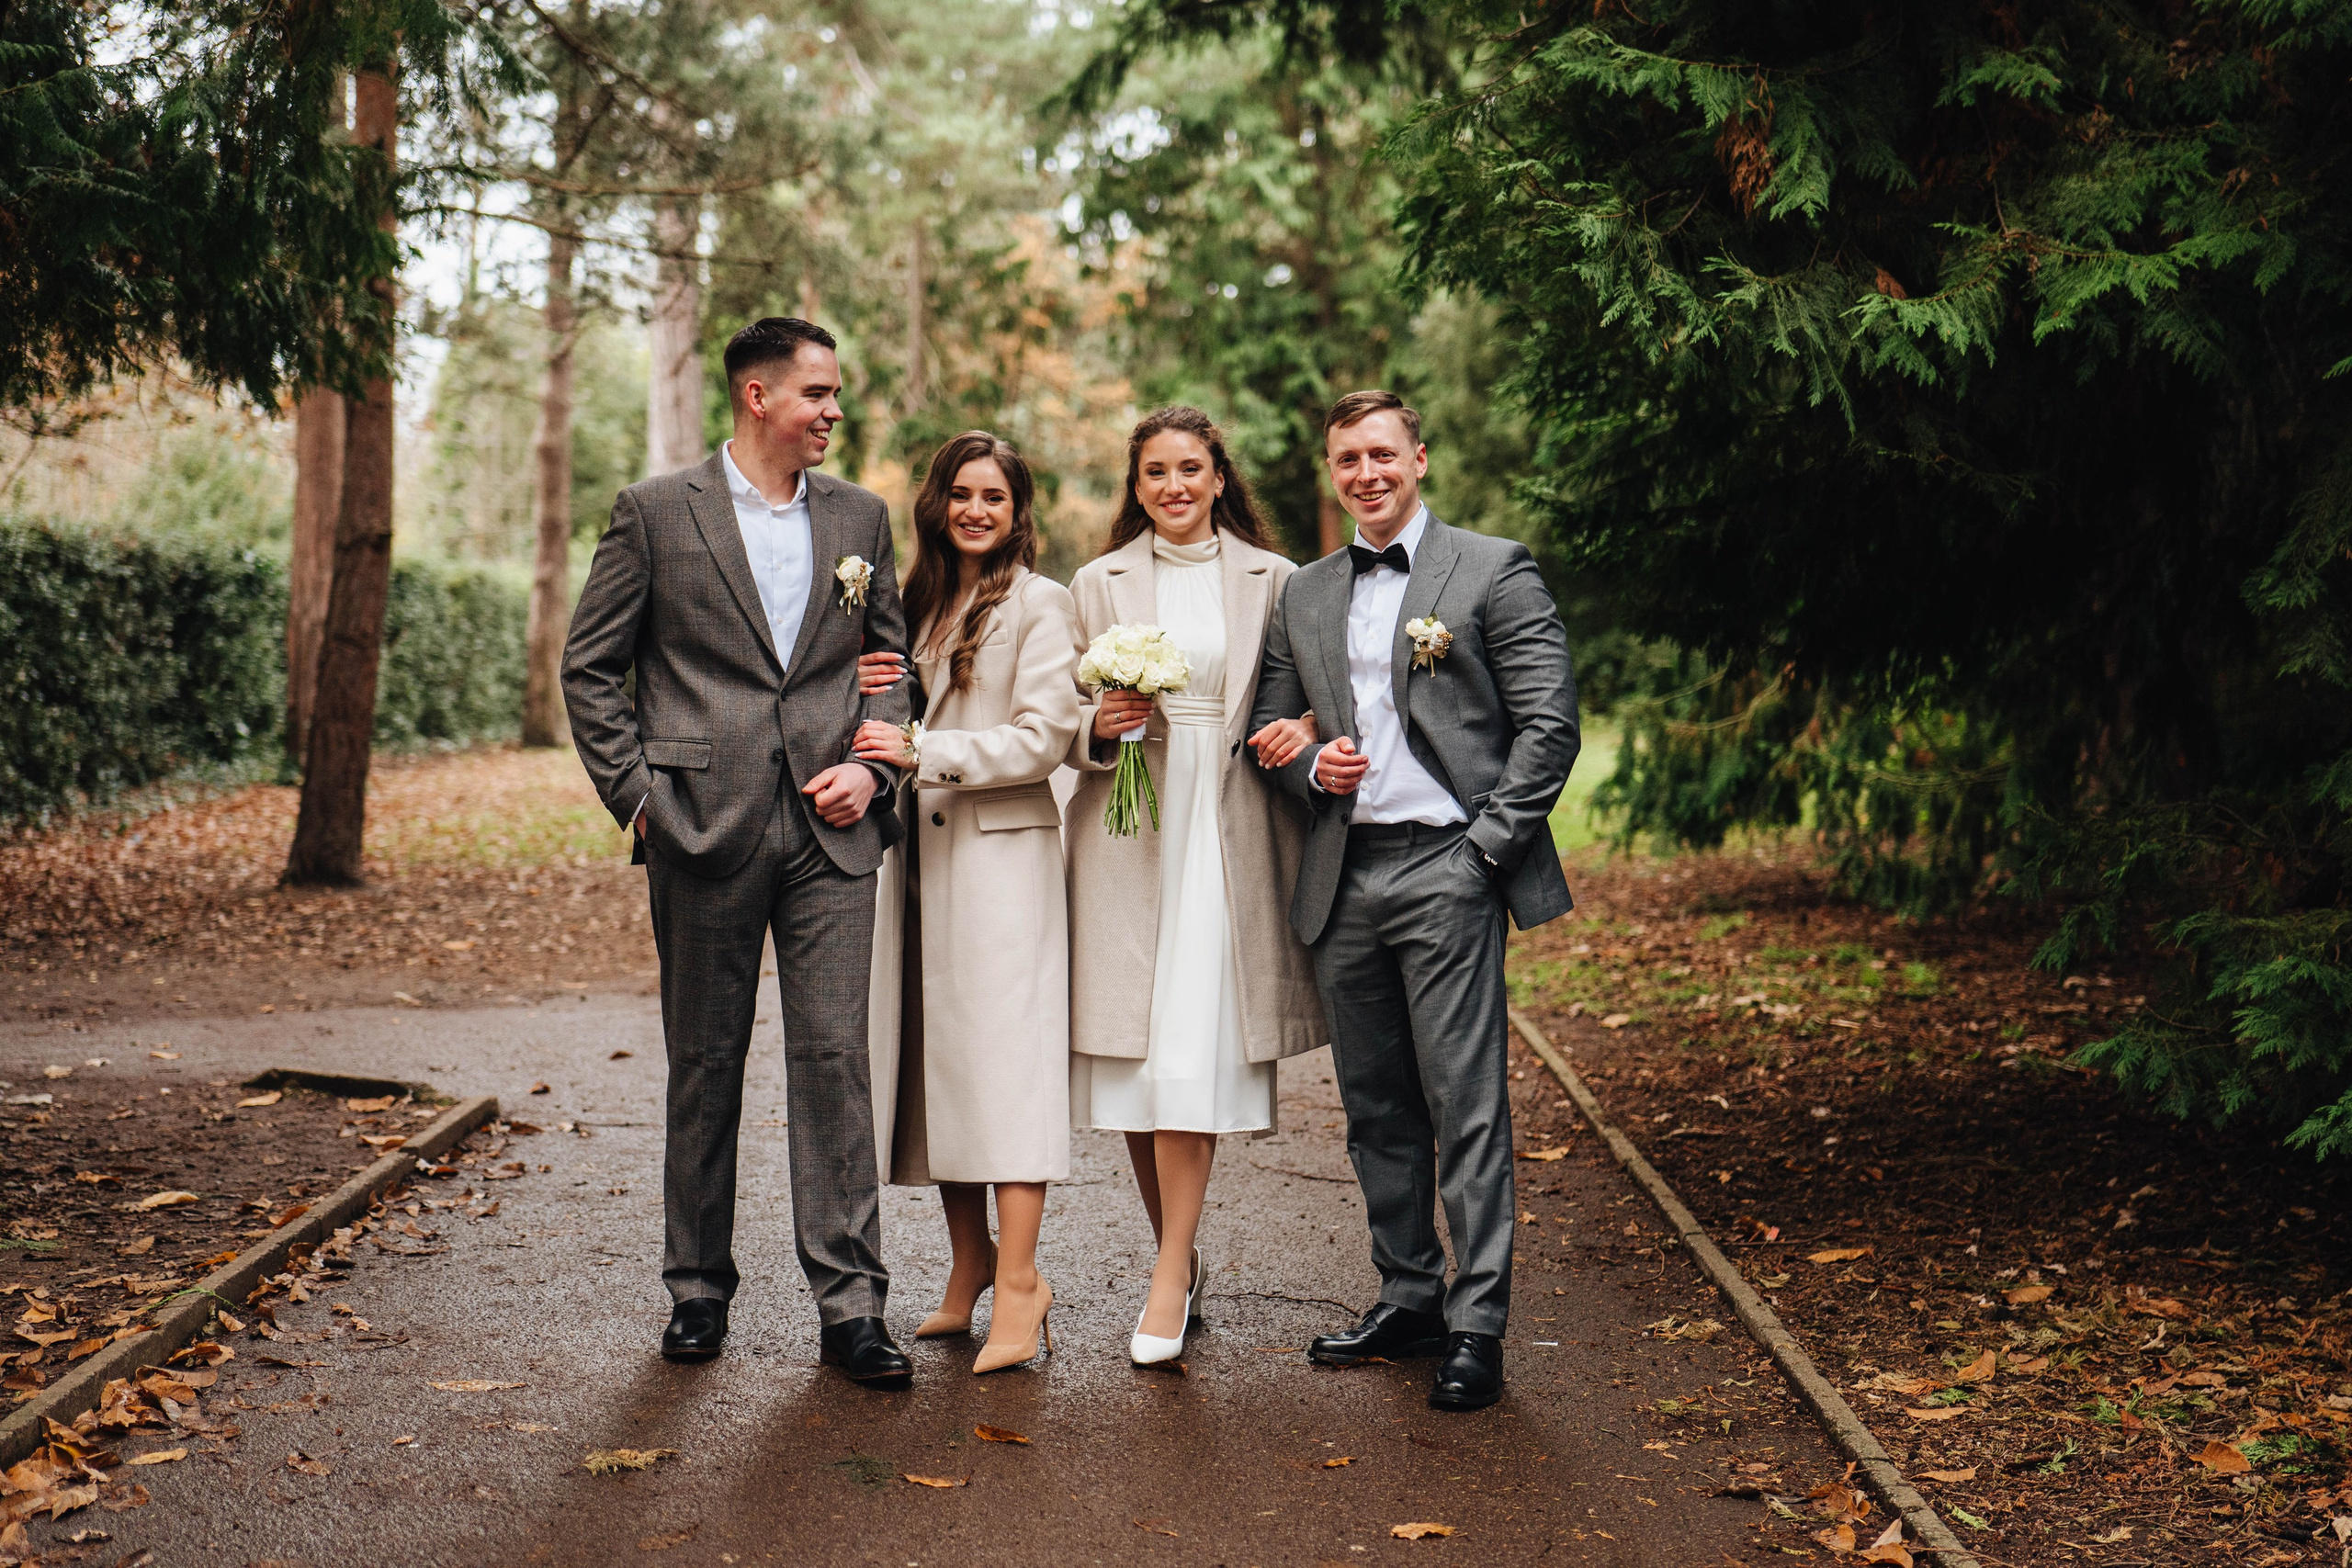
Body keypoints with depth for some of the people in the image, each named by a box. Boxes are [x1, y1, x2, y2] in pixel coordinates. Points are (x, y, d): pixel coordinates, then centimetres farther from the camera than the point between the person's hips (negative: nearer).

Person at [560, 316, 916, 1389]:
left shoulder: (860, 518, 12)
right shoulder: (656, 513, 2)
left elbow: (891, 661, 17)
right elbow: (590, 667, 4)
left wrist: (873, 767, 0)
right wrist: (635, 793, -4)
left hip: (828, 830, 2)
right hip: (703, 827, -2)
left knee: (835, 1058, -3)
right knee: (704, 1068, 8)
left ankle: (850, 1306, 2)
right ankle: (698, 1290, 21)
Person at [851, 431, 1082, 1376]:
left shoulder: (1040, 605, -2)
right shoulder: (919, 604, 17)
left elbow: (1041, 737, -10)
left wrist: (922, 754, -15)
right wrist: (873, 755, 1)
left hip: (1003, 851, -6)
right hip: (923, 852, 6)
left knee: (1005, 1054, -10)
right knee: (935, 1057, 6)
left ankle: (1018, 1280, -9)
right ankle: (970, 1263, 16)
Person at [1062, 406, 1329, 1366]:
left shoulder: (1273, 581, 9)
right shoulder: (1097, 585, 12)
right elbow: (1065, 724, 12)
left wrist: (1298, 734, -11)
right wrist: (1101, 725, -10)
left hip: (1225, 831, -2)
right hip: (1125, 831, 2)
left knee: (1191, 1051, -11)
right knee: (1130, 1053, 2)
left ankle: (1168, 1280, -7)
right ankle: (1180, 1258, 17)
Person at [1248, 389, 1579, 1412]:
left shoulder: (1493, 570, 1)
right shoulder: (1304, 596, 16)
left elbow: (1549, 723, -4)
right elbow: (1273, 726, 20)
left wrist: (1489, 842, -10)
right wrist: (1312, 766, -2)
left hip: (1446, 867, -5)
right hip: (1342, 877, 6)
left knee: (1466, 1104, -6)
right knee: (1375, 1107, 11)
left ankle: (1477, 1327, -1)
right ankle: (1408, 1301, 21)